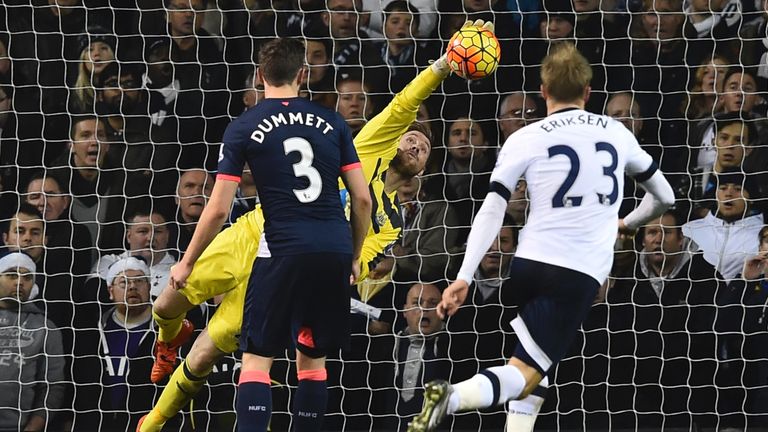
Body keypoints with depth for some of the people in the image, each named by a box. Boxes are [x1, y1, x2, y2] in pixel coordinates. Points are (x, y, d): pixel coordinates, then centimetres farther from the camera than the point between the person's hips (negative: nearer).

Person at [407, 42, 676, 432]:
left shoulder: (525, 139, 3)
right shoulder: (616, 133, 10)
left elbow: (491, 211, -5)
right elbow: (664, 196, 21)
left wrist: (464, 278, -7)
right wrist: (629, 223, 41)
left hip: (528, 264, 1)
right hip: (581, 272, -1)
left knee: (534, 365, 25)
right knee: (525, 374, -6)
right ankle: (452, 397, -34)